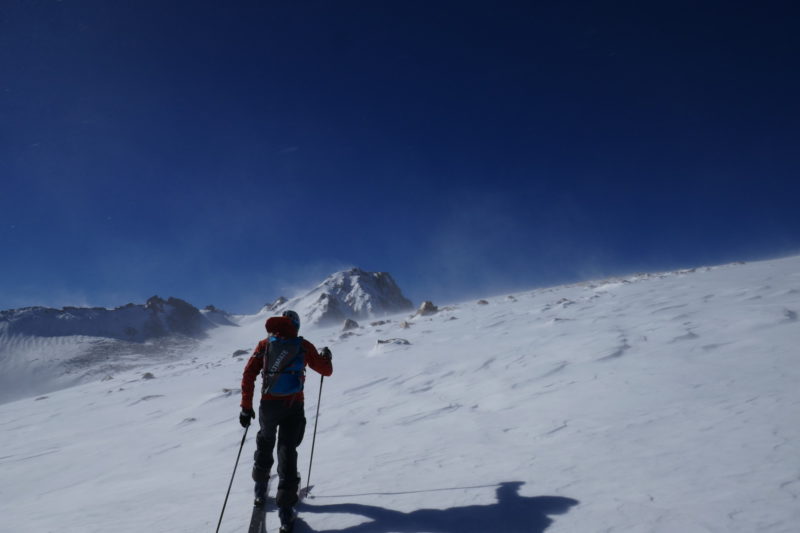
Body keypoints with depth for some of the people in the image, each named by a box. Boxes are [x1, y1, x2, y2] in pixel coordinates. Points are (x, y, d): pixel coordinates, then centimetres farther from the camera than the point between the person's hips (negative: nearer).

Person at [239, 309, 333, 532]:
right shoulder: (303, 346, 1)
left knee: (265, 443, 27)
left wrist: (246, 407, 1)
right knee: (287, 451, 3)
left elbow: (248, 375, -3)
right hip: (294, 407, -2)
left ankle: (260, 490, 40)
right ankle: (285, 508, -4)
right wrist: (326, 356, 30)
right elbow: (326, 370, 9)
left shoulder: (265, 344, 5)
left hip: (268, 405, 2)